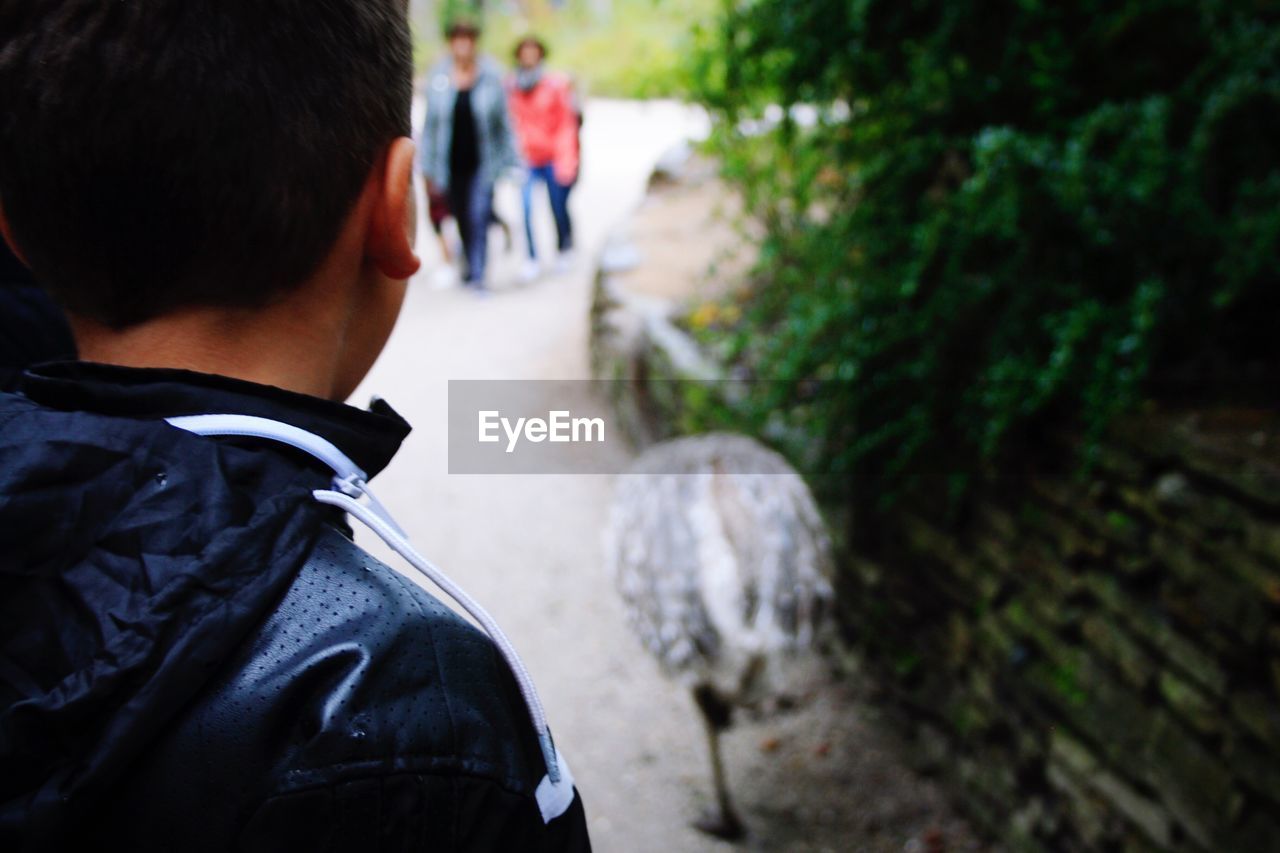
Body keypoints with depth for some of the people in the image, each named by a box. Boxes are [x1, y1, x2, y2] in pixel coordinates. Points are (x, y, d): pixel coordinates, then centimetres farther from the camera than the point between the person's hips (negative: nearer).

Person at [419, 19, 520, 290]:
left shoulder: (490, 76, -3)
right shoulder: (438, 77, -1)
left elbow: (504, 122, 3)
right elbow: (431, 124, 5)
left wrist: (511, 162, 1)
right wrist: (428, 167, 3)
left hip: (482, 163, -2)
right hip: (452, 164, 2)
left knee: (479, 217, -12)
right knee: (462, 220, 12)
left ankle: (477, 275, -11)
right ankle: (470, 263, 33)